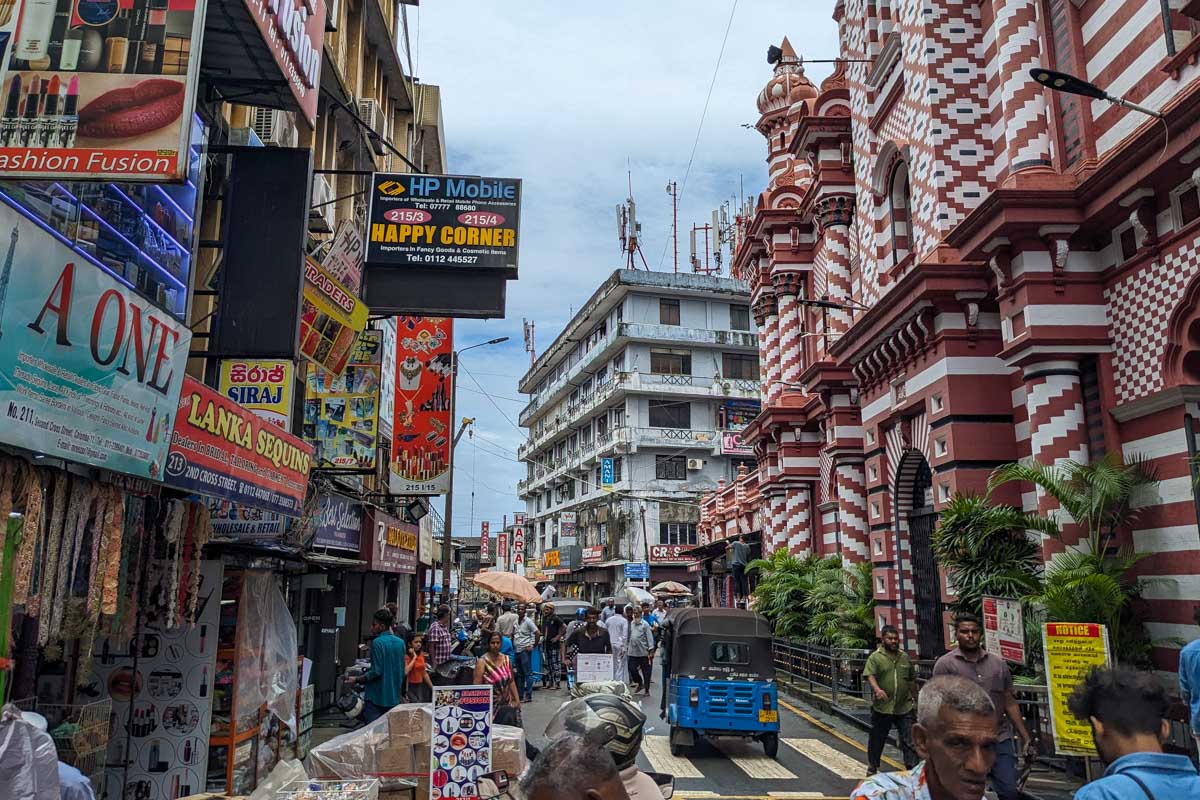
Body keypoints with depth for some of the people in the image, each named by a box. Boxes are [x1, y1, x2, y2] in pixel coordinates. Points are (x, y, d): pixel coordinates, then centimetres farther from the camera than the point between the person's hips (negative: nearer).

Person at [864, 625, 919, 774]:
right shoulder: (875, 657, -4)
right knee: (877, 740, 10)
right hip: (882, 707, -3)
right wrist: (877, 689, -35)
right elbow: (870, 675, -18)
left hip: (904, 707, 3)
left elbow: (912, 679, 20)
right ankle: (872, 767, 25)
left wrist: (914, 697, 22)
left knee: (909, 740, 2)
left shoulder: (905, 657, 11)